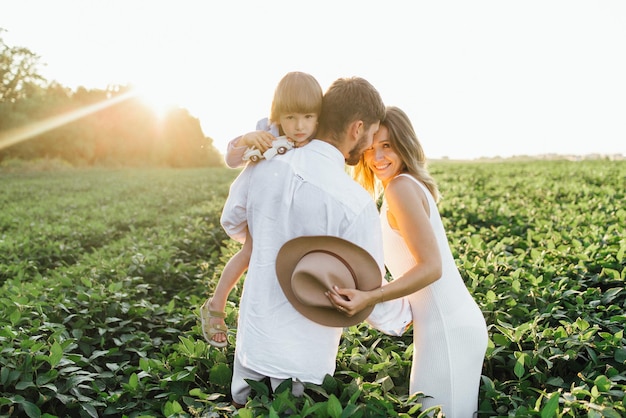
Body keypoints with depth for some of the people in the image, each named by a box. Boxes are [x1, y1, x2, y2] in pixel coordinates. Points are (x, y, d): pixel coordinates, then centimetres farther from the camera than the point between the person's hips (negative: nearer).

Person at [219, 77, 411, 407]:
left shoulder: (264, 166, -8)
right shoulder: (356, 204, -23)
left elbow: (232, 224, 12)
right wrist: (407, 310, 8)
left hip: (250, 342, 5)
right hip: (301, 362, -5)